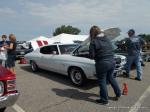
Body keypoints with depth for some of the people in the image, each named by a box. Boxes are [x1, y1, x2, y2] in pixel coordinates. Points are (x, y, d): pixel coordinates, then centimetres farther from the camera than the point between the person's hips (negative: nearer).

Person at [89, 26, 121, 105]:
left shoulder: (94, 42, -12)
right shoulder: (107, 39, 8)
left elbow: (92, 56, -14)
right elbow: (111, 50, 13)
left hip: (102, 64, -7)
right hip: (112, 62, 7)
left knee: (102, 81, 10)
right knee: (110, 78, 27)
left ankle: (104, 100, 23)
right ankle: (118, 93, 40)